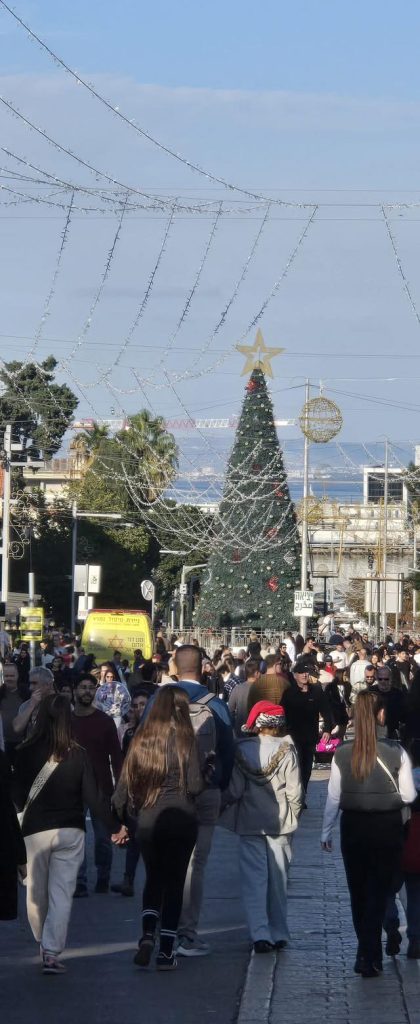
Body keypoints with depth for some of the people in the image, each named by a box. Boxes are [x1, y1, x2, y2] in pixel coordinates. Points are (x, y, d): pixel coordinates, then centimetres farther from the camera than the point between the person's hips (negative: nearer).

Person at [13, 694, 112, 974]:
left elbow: (18, 795, -2)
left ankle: (44, 945, 30)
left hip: (35, 831, 0)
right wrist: (116, 824, 2)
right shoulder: (78, 754, -10)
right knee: (61, 893, 3)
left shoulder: (26, 752, -9)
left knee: (36, 893, 16)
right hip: (70, 832, 0)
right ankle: (52, 953, -2)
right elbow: (92, 798, -9)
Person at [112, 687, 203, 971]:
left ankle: (148, 934, -2)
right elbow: (195, 786, -14)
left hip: (147, 820, 3)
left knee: (154, 878, 19)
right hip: (181, 818, -3)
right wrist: (204, 777, 8)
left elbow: (125, 784, 3)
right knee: (174, 882, 7)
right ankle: (166, 952, 6)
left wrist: (122, 821, 11)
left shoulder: (141, 739, 2)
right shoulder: (184, 739, -9)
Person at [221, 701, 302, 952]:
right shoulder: (286, 750, -9)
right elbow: (295, 791, -8)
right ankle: (279, 934, 18)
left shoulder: (242, 750, -5)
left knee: (254, 878, 2)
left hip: (250, 823, 0)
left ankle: (260, 934, -10)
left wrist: (223, 807, 14)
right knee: (278, 880, 11)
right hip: (280, 823, 0)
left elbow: (234, 790, -3)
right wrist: (293, 815, 8)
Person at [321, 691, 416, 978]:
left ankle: (368, 953, 26)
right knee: (379, 893, 5)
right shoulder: (396, 753, -11)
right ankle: (369, 957, -3)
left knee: (358, 892, 16)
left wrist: (326, 831, 8)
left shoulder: (342, 753, -7)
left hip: (353, 828, 2)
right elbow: (408, 796, -8)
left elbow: (333, 798, -3)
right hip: (387, 828, -2)